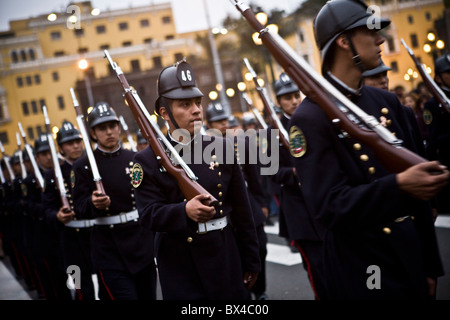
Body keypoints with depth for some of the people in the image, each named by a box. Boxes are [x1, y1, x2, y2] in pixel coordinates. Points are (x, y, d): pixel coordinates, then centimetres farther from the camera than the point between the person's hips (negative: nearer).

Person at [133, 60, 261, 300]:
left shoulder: (220, 147, 2)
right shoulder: (148, 160, -5)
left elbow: (241, 209, 6)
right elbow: (149, 214, -11)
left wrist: (251, 260, 7)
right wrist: (184, 212, -30)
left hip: (225, 254, 3)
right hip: (179, 264, -2)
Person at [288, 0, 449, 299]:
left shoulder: (386, 102, 6)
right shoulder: (310, 117, -16)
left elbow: (417, 185, 9)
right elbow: (328, 208, -21)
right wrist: (398, 185, -33)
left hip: (412, 257, 7)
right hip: (361, 271, -6)